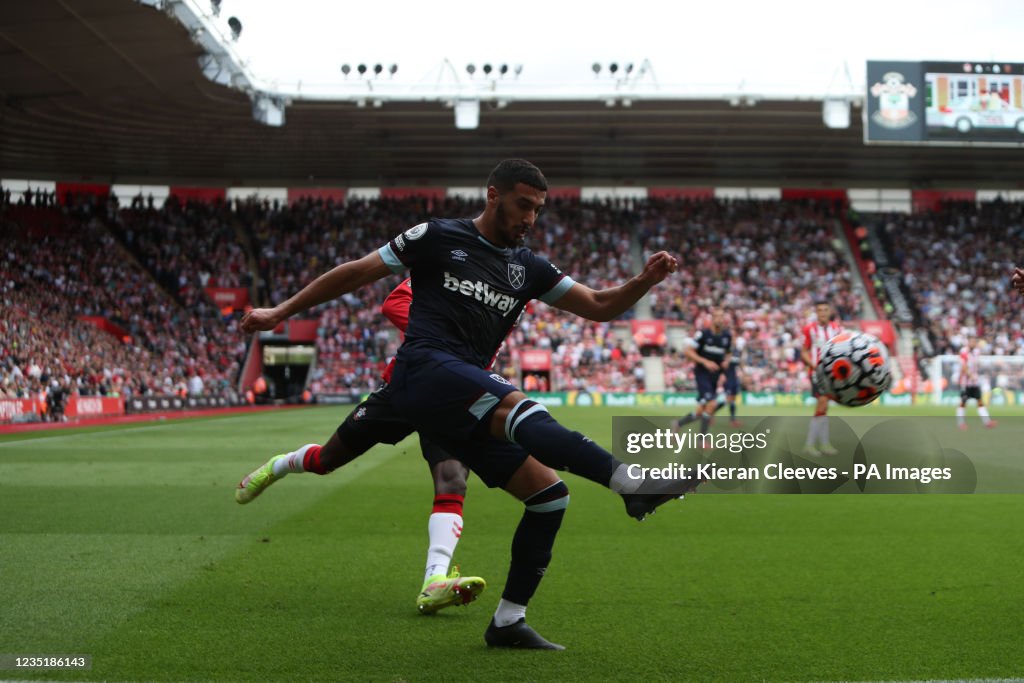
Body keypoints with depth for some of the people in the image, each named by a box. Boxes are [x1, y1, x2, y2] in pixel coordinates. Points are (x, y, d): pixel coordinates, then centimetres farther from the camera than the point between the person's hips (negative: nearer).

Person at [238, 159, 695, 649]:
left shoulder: (528, 269, 22)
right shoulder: (438, 237, 8)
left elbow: (599, 306, 20)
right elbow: (356, 273, 13)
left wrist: (644, 282, 1)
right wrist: (281, 312, 14)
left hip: (465, 402, 7)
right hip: (426, 366, -7)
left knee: (548, 493, -3)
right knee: (520, 410, -34)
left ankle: (508, 622, 3)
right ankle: (634, 484, -52)